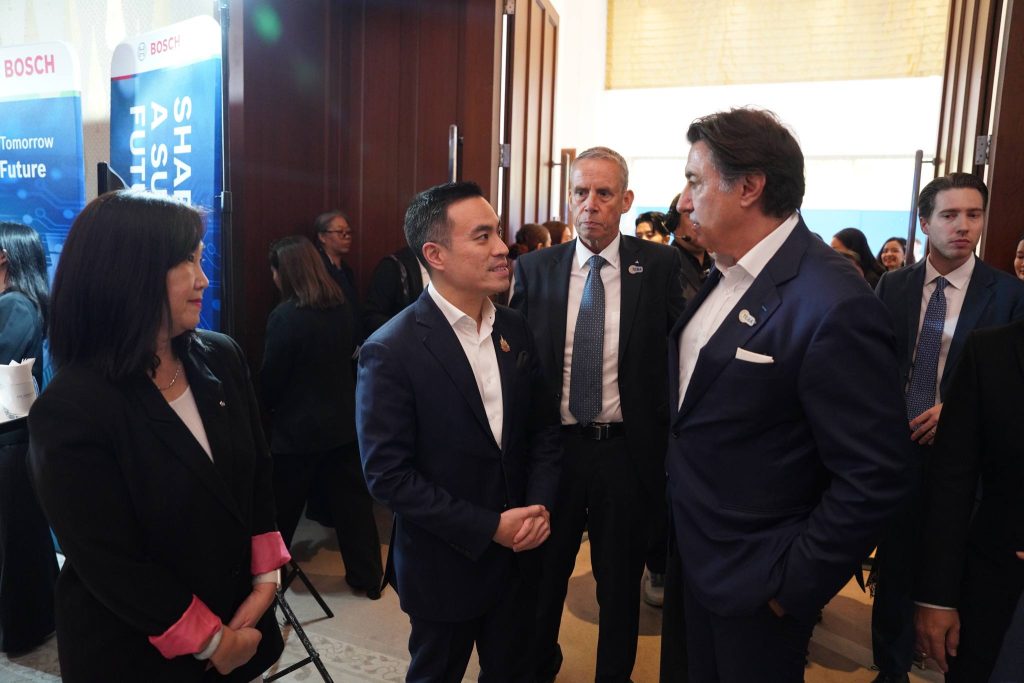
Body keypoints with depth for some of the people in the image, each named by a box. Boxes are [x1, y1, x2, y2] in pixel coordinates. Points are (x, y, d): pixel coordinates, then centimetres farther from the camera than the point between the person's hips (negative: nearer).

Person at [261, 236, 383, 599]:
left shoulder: (285, 316, -18)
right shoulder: (341, 309, 0)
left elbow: (271, 378, -11)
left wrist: (268, 405, 9)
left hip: (298, 427, -5)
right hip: (343, 421, 5)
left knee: (282, 507, 14)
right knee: (352, 500, 12)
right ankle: (368, 577, 22)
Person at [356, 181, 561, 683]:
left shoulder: (515, 330, -1)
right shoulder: (391, 350, -19)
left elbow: (544, 427, 6)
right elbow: (387, 475, -19)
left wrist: (539, 506, -9)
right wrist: (488, 528, -19)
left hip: (519, 555, 5)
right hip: (445, 564, -4)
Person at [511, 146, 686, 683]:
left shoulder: (661, 266, -6)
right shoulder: (535, 269, -1)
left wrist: (670, 434, -15)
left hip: (627, 451, -1)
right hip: (553, 446, 2)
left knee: (620, 581, 18)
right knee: (544, 573, 21)